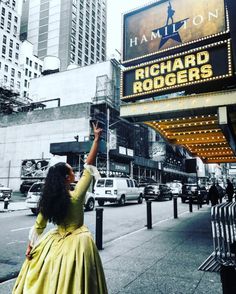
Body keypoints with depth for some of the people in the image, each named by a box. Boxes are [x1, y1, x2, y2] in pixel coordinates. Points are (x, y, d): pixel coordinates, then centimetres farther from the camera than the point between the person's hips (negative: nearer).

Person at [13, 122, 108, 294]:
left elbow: (38, 226, -2)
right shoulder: (77, 195, -21)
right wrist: (97, 139, -16)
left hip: (56, 242, 4)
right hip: (78, 242, -4)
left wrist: (30, 247, 10)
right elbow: (89, 166, -20)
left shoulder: (48, 199, -10)